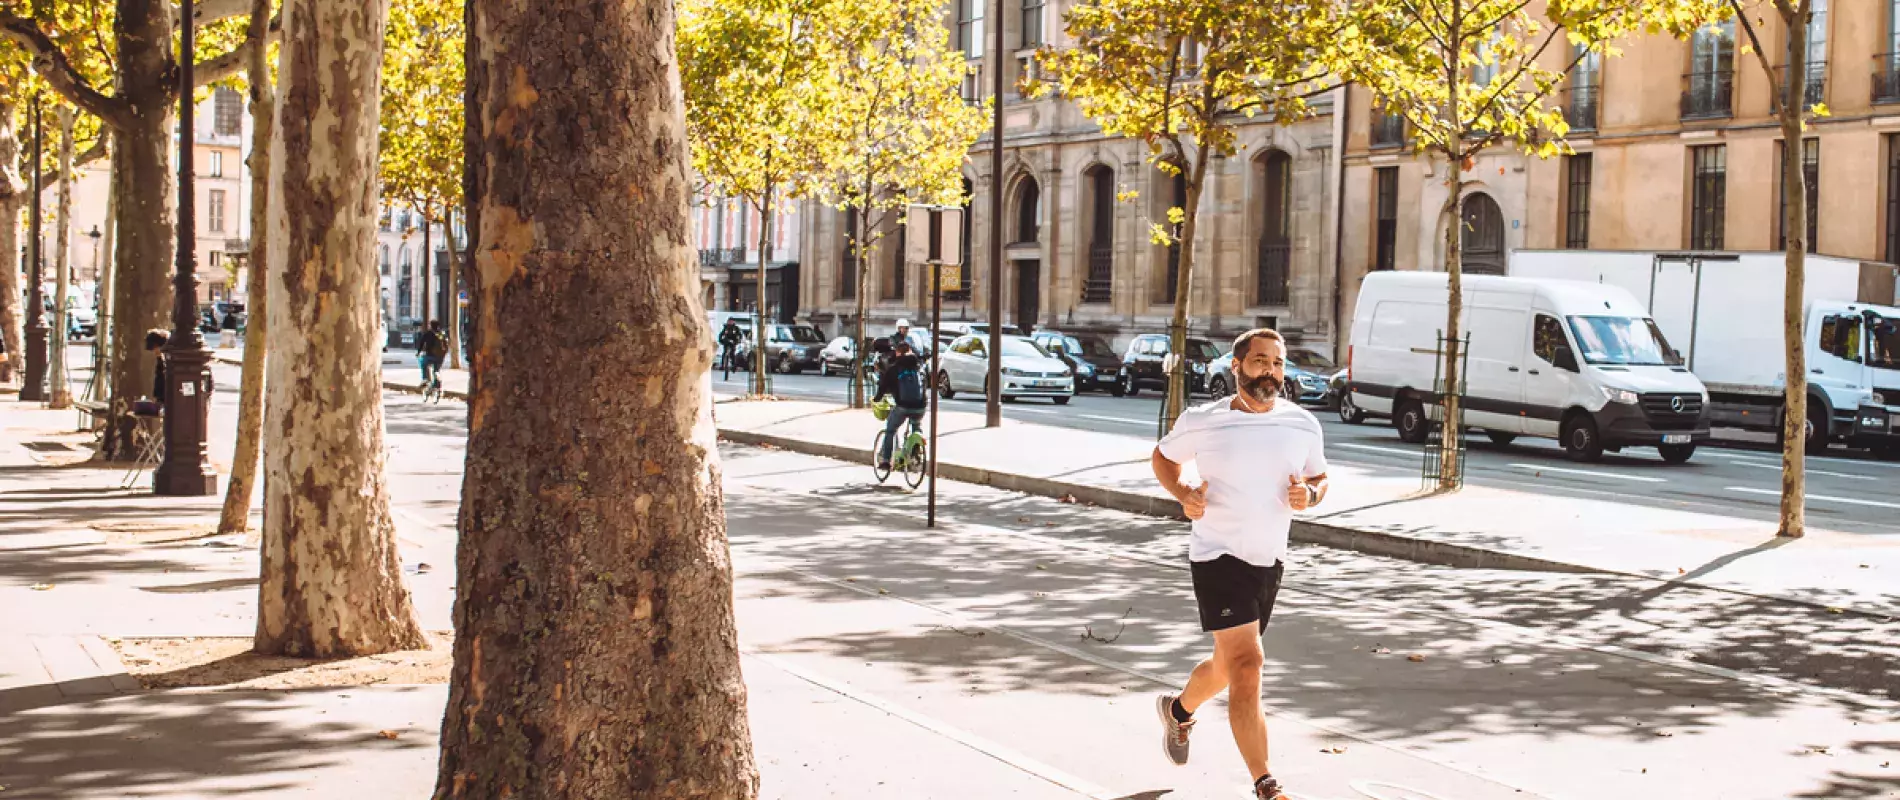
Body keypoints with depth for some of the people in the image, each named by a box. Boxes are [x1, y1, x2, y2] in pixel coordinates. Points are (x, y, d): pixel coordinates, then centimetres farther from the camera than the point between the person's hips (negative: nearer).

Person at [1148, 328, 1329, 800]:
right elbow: (1163, 457, 10)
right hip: (1217, 555, -5)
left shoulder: (1303, 425, 0)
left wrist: (1309, 494, -9)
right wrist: (1183, 494, -9)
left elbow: (1319, 478, 15)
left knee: (1227, 666, 21)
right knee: (1247, 664, -18)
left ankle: (1178, 709, 54)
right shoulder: (1201, 422, -8)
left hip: (1270, 561, 5)